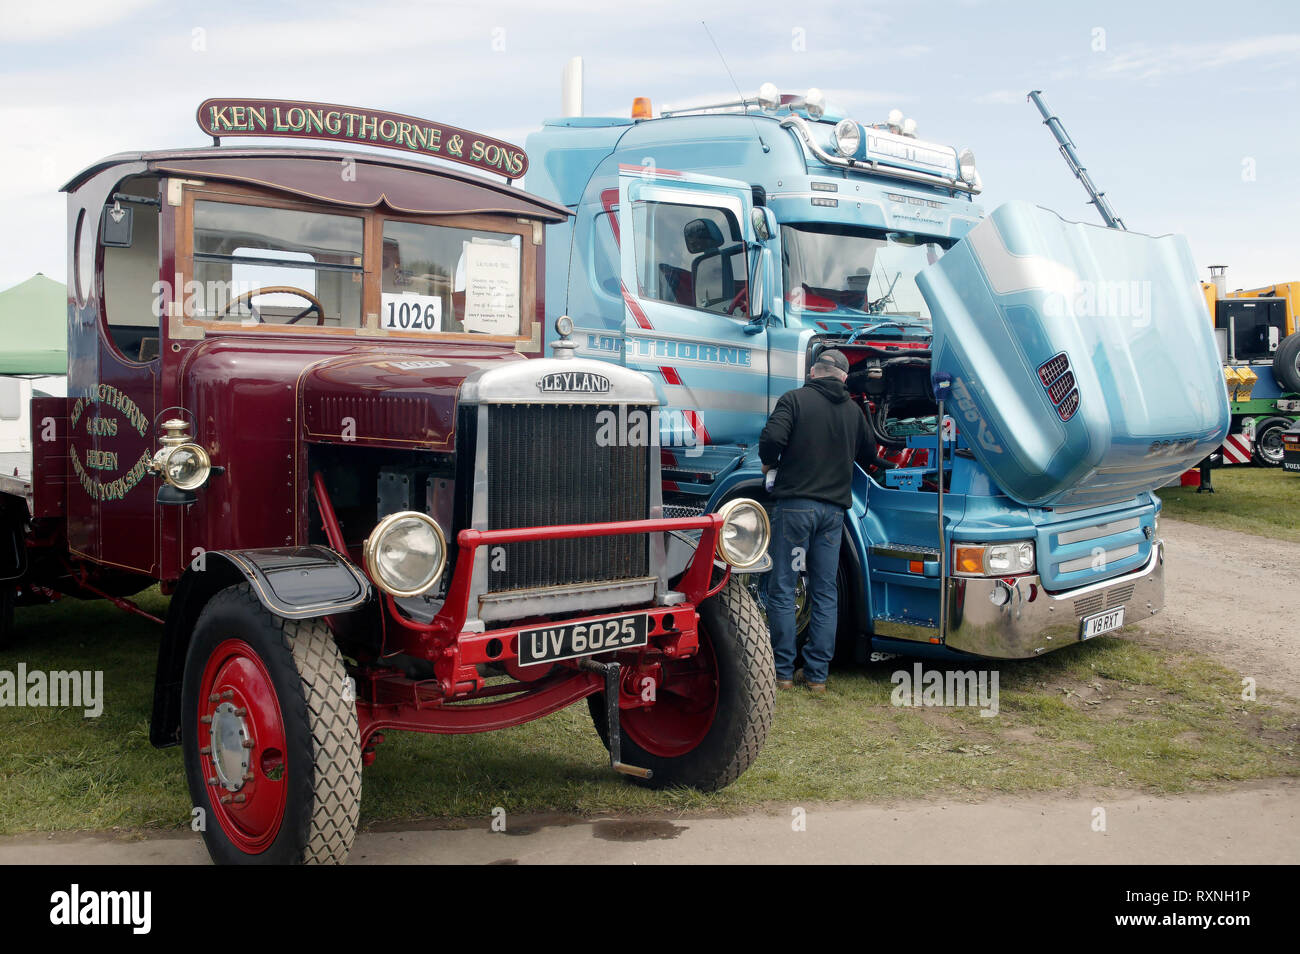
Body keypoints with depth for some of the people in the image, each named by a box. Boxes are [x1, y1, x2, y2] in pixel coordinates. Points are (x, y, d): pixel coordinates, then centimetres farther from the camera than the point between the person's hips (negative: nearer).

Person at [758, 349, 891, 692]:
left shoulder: (795, 399, -2)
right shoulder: (853, 410, 13)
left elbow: (772, 438, -16)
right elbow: (869, 455, 24)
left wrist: (769, 465, 4)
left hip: (795, 503, -4)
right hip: (834, 508, 4)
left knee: (782, 589, 3)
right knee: (826, 593, 9)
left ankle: (783, 671, 5)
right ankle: (817, 674, 11)